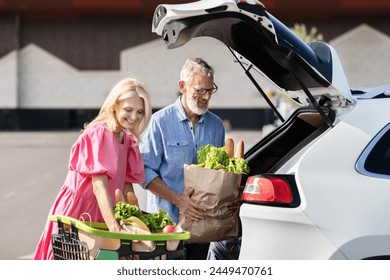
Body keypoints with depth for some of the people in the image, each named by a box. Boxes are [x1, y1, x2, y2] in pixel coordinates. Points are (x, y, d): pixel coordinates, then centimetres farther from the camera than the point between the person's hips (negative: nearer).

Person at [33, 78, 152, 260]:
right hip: (77, 210, -8)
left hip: (99, 215, 8)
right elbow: (99, 185, -25)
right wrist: (113, 226, -36)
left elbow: (127, 185, 8)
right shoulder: (99, 133, -15)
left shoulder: (128, 140, 11)